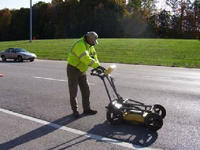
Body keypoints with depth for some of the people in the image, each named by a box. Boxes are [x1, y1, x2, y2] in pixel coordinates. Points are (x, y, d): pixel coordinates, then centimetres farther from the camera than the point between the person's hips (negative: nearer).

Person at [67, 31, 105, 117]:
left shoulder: (89, 45, 5)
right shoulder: (80, 45, -25)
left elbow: (94, 55, 5)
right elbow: (86, 58, -36)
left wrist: (97, 67, -9)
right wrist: (98, 66, -37)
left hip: (82, 71, 9)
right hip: (73, 69, -8)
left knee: (86, 90, 7)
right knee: (73, 92, 1)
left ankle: (86, 109, 16)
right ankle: (75, 111, 13)